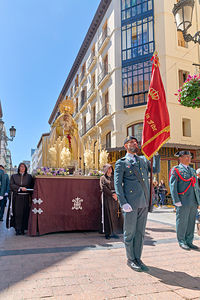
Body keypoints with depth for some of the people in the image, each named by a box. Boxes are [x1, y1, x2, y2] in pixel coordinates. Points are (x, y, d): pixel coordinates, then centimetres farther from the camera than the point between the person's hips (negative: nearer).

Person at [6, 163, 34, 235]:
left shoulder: (29, 176, 13)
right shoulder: (14, 176, 12)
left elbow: (32, 186, 11)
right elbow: (11, 185, -3)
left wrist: (26, 189, -7)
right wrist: (20, 188, -14)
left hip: (25, 197, 1)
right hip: (17, 197, 0)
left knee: (25, 213, -1)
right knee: (17, 213, -5)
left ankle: (22, 229, 6)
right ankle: (18, 229, 1)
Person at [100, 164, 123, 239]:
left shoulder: (114, 177, 16)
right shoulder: (103, 178, 3)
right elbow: (104, 188, -8)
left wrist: (116, 194, -10)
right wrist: (112, 195, -13)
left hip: (114, 198, 4)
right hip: (107, 198, -4)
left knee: (115, 214, 0)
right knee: (107, 215, -5)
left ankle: (113, 232, 7)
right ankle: (107, 233, 2)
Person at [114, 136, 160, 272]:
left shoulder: (143, 160, 17)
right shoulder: (121, 163, 0)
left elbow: (156, 170, 14)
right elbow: (117, 184, -5)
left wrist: (156, 154, 4)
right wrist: (123, 203, -13)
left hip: (144, 203, 5)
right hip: (131, 203, -5)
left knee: (140, 232, 12)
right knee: (130, 232, 5)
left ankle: (138, 258, 26)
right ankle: (131, 259, 21)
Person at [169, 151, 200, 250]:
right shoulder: (176, 170, -1)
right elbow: (172, 186, -8)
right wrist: (177, 201, -14)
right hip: (183, 202, -6)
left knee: (191, 222, 9)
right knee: (182, 222, 1)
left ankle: (189, 241, 20)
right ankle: (182, 242, 14)